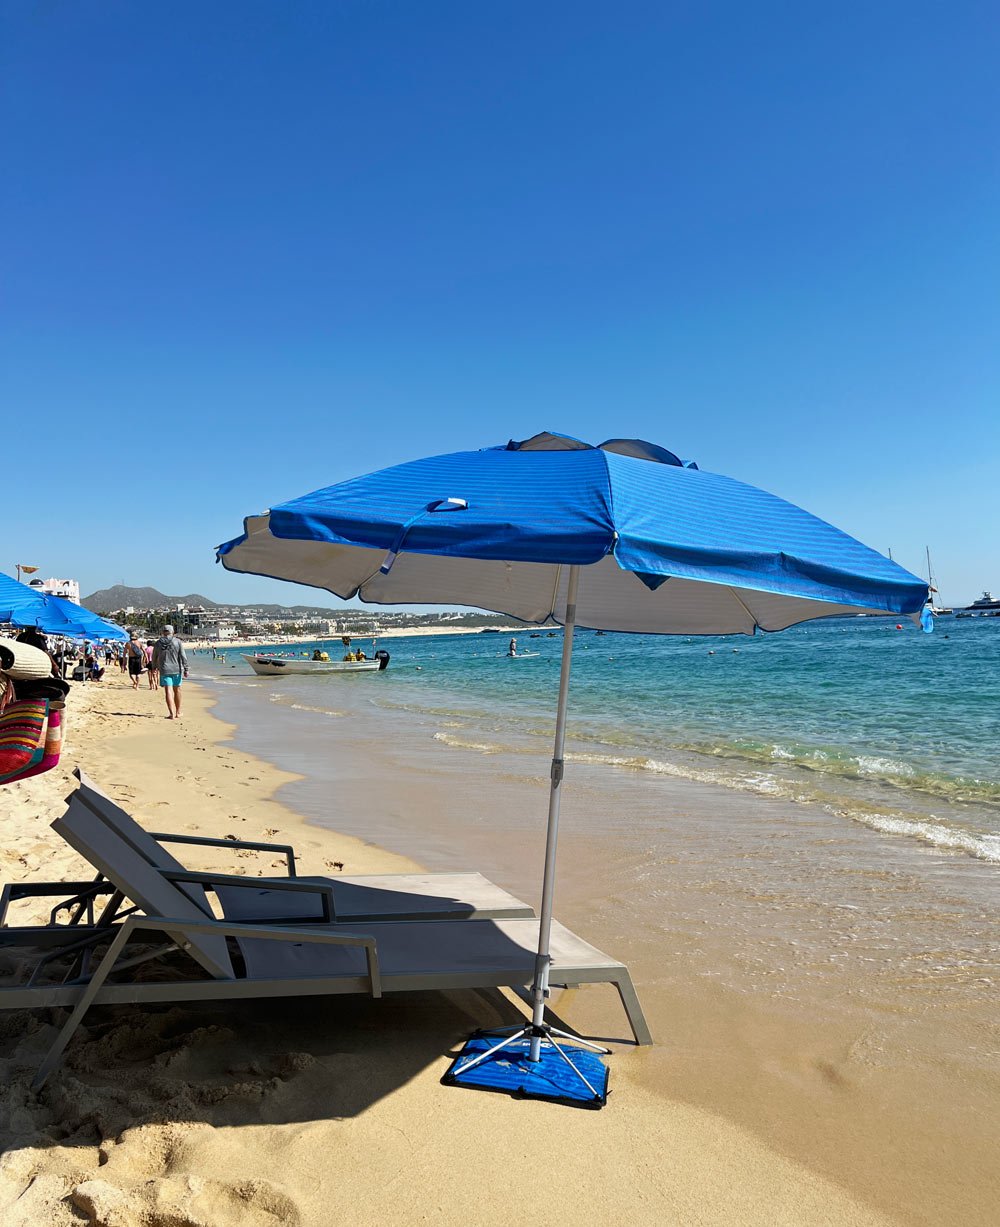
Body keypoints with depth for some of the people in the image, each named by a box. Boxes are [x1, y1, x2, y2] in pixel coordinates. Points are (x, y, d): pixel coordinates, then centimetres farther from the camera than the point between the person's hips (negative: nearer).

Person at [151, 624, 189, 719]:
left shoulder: (158, 643, 3)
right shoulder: (177, 642, -2)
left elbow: (154, 657, 13)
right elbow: (183, 657, -7)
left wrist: (155, 667, 30)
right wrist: (186, 669, -3)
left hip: (164, 670, 0)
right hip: (177, 670, 0)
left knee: (168, 691, -4)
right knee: (177, 690, 13)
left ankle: (172, 714, -13)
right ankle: (177, 713, 24)